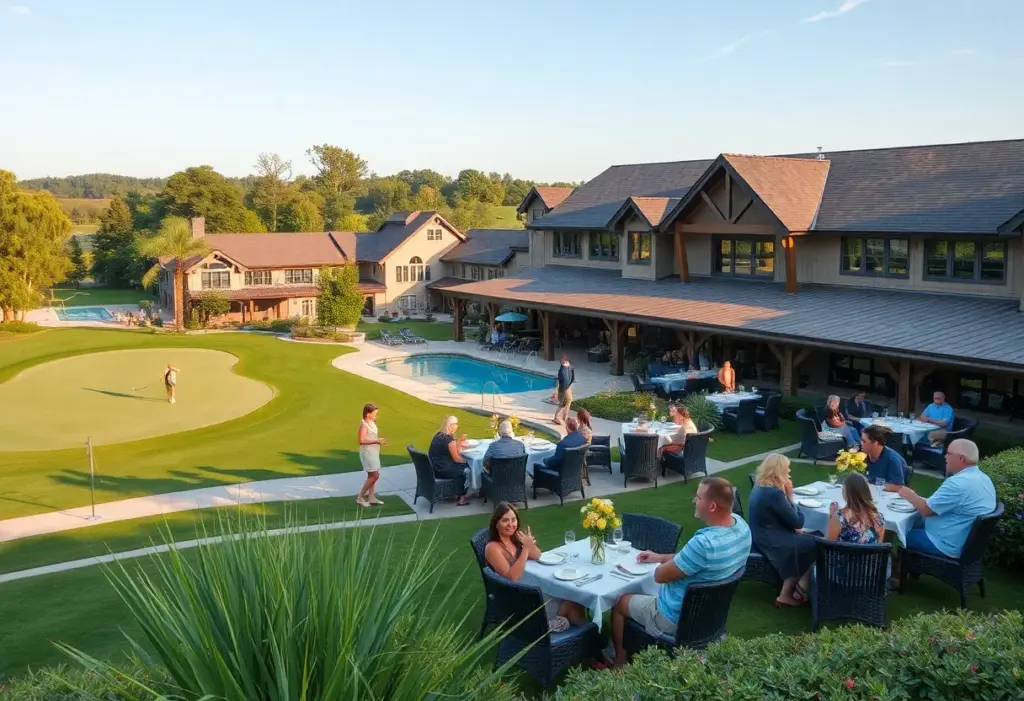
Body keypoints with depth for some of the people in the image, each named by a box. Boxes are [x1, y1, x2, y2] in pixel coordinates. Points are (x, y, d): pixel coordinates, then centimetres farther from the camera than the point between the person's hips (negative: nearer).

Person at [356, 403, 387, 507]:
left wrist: (379, 441, 5)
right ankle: (360, 497, 0)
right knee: (374, 476, -9)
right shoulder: (364, 424, -16)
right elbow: (361, 440, -23)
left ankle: (371, 498, 17)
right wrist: (376, 441, -23)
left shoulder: (372, 424, 10)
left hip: (374, 452, 9)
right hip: (367, 453, -9)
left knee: (372, 476, 11)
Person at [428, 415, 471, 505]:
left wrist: (459, 442, 7)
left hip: (434, 468, 9)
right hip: (442, 470, -9)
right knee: (466, 469, 8)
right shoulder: (449, 438, -19)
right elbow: (456, 459, -12)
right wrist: (465, 460, 6)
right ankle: (461, 498, 17)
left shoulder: (438, 434, 8)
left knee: (462, 466, 21)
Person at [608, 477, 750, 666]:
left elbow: (660, 575, -23)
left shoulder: (704, 543, -39)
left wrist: (662, 562, -2)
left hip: (677, 620, -8)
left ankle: (620, 660, 33)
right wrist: (661, 557, 10)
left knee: (619, 602, 16)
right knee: (647, 593, 31)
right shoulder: (740, 524, -12)